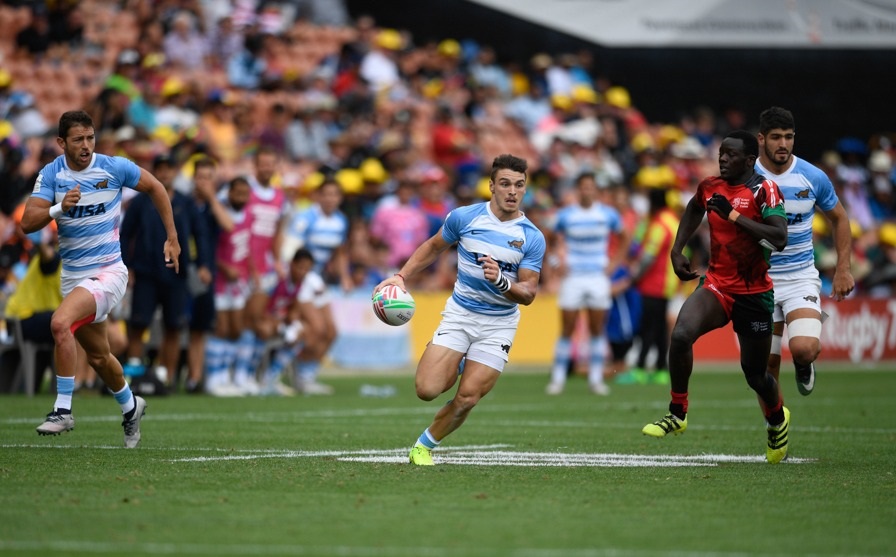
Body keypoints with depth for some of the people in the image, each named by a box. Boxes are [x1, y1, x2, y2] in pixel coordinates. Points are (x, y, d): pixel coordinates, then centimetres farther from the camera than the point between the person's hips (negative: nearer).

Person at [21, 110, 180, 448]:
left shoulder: (115, 168, -10)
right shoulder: (51, 175, -4)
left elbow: (155, 188, 7)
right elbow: (28, 223, -14)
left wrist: (172, 238, 7)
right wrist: (59, 208, -32)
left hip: (108, 270, -5)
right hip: (73, 275, 5)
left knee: (60, 323, -28)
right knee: (98, 356, 16)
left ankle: (63, 410, -22)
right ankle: (130, 407, 43)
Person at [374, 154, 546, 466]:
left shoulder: (532, 238, -9)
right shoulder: (464, 217, -6)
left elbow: (528, 293, -10)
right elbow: (434, 247, 13)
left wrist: (501, 282, -30)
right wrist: (401, 276, 3)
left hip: (498, 325, -1)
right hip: (459, 314, 1)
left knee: (467, 399, -10)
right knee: (427, 389, -14)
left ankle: (425, 446, 15)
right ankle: (453, 371, 24)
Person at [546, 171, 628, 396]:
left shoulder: (608, 214, 3)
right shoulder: (566, 215, 0)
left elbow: (624, 239, 15)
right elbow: (558, 241, 7)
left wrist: (614, 263, 6)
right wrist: (561, 259, -11)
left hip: (598, 277, 1)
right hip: (573, 277, -1)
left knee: (598, 329, 1)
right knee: (567, 329, -4)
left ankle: (596, 378, 8)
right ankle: (557, 379, 1)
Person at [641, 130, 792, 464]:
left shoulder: (764, 190, -14)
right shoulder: (711, 186, 3)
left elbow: (780, 239, -28)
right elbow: (694, 209, 28)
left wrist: (733, 214, -28)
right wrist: (677, 250, 17)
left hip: (754, 294, -4)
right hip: (716, 285, 4)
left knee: (755, 374, 6)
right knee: (681, 334, -25)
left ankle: (777, 421, 41)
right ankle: (677, 414, -9)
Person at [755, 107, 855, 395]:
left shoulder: (814, 177, -5)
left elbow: (839, 218, 11)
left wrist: (843, 269, 5)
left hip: (801, 277, -1)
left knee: (804, 349, -22)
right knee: (767, 363, 0)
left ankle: (804, 365, 15)